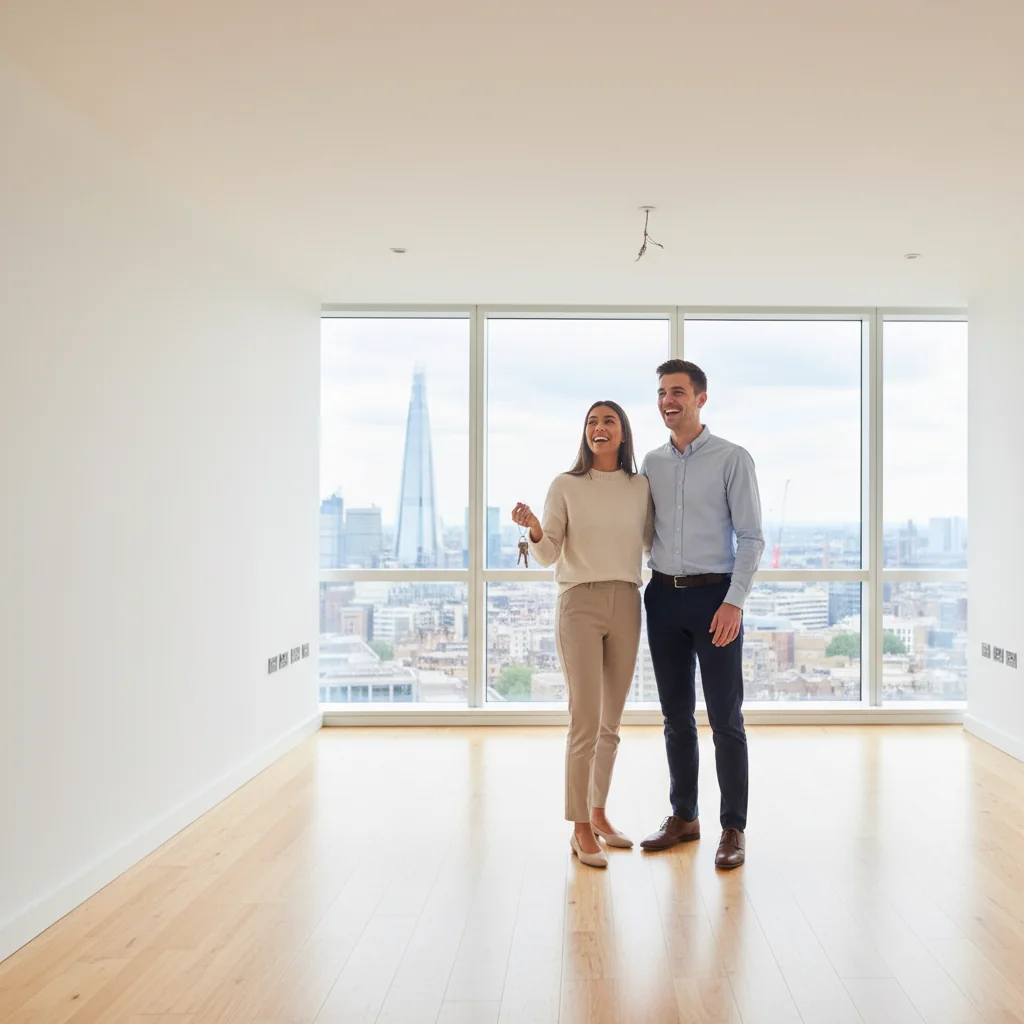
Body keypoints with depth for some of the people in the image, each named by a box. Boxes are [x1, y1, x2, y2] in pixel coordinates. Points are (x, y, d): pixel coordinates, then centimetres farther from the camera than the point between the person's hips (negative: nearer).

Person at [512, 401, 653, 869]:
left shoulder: (641, 487, 8)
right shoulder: (565, 486, -1)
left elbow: (653, 542, 18)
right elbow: (548, 555, -4)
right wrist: (534, 530, -23)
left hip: (626, 605, 4)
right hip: (580, 604, -4)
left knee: (611, 721, 12)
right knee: (585, 720, -8)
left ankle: (598, 813, 27)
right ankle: (580, 829, 4)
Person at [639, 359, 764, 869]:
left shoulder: (732, 459, -3)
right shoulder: (651, 463, 11)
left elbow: (750, 536, -7)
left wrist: (734, 602, -15)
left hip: (714, 597, -4)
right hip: (663, 597, 5)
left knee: (725, 719, 1)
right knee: (676, 715, 12)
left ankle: (733, 828, 12)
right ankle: (683, 817, 24)